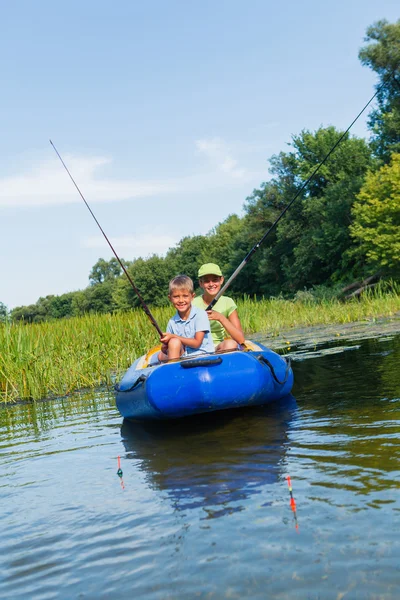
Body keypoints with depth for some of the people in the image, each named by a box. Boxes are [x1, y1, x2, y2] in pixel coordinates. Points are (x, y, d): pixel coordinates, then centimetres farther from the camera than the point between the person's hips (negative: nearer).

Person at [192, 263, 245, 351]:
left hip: (220, 348, 1)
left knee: (231, 344, -32)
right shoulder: (193, 304, -1)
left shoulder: (227, 303, 1)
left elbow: (240, 340, -8)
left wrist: (221, 318, -18)